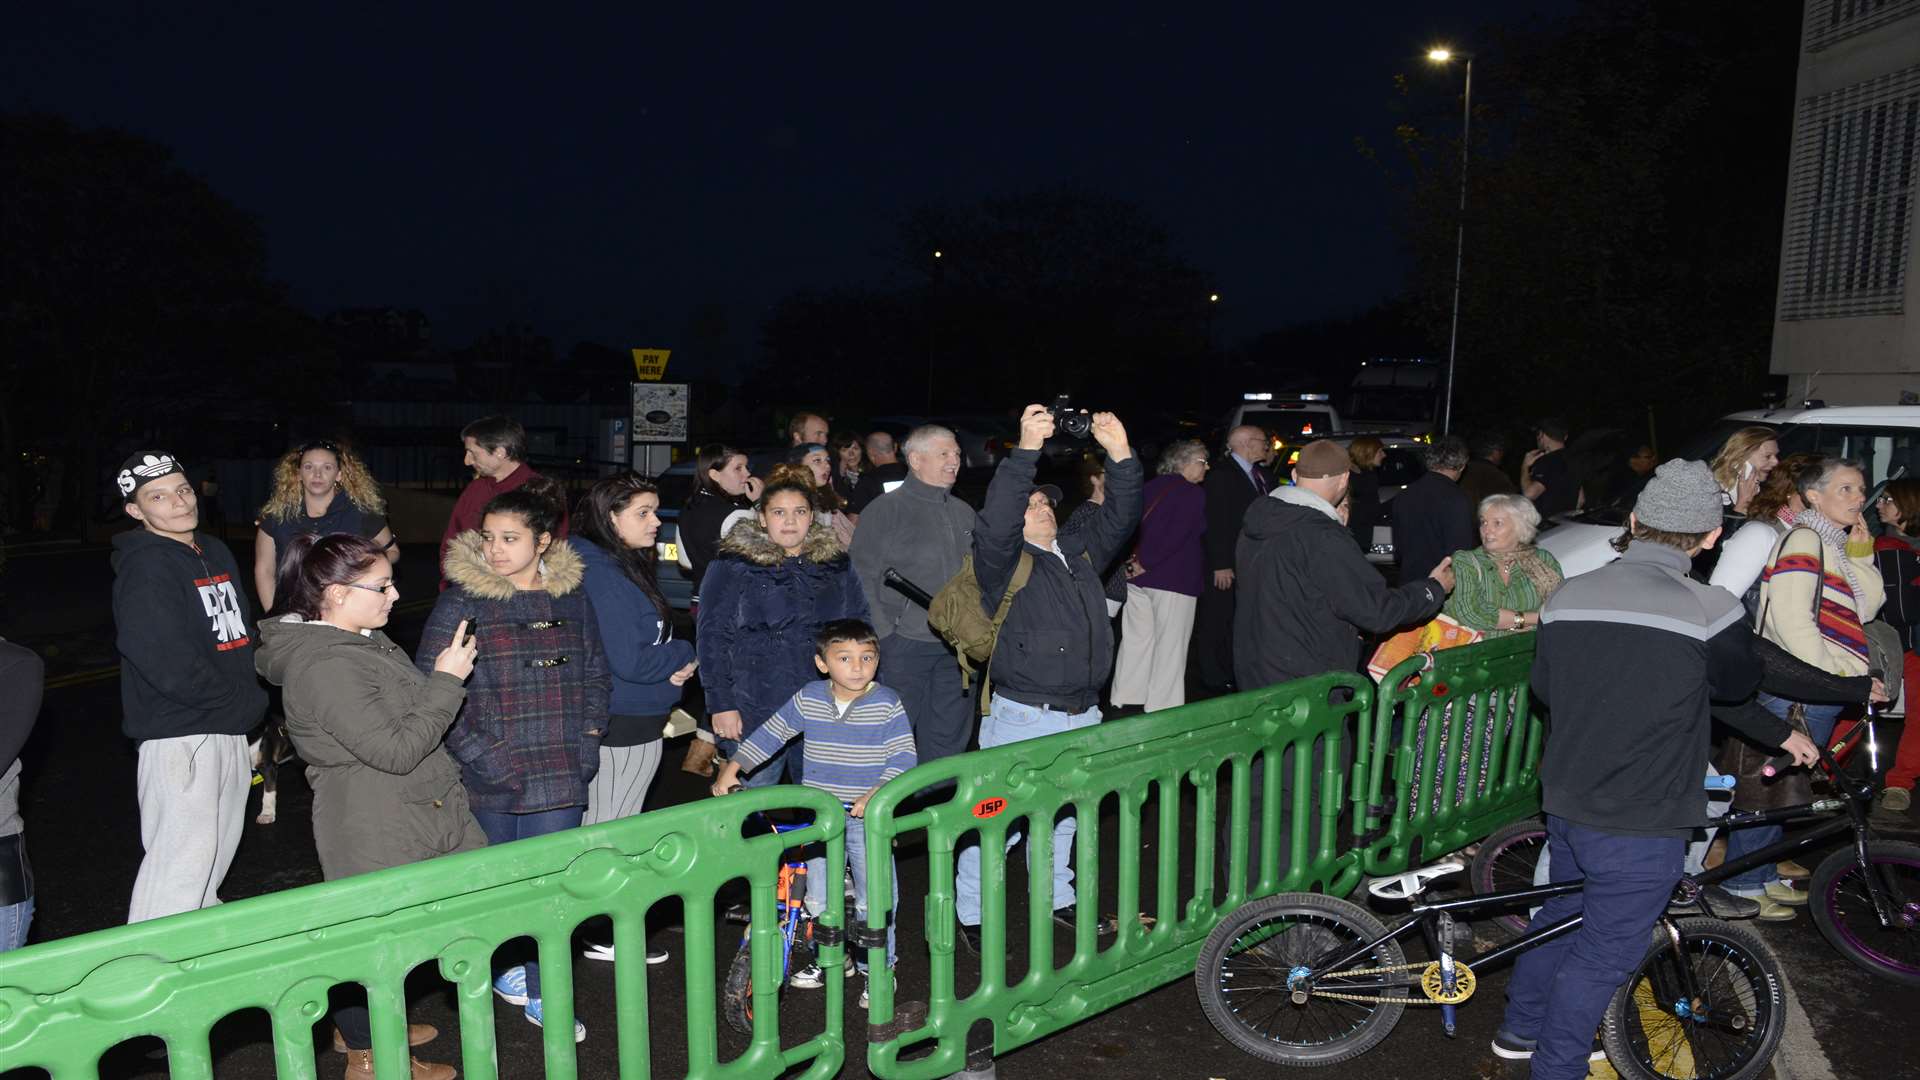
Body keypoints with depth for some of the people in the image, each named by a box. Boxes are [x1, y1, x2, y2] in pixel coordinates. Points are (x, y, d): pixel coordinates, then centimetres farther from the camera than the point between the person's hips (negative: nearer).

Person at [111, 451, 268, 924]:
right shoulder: (144, 567, -15)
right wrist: (249, 701, -13)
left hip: (230, 730, 9)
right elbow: (171, 666, -23)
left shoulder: (216, 552, 12)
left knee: (219, 846, 20)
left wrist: (253, 698, 7)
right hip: (179, 732, -9)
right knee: (184, 855, -9)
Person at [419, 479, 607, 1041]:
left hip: (561, 777, 3)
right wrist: (482, 756, -15)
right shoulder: (463, 602, -6)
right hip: (491, 782, -2)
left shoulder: (572, 597, 6)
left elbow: (596, 674, 16)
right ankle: (505, 969, 35)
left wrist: (588, 737, 5)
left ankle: (542, 992, 22)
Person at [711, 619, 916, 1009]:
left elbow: (904, 757, -14)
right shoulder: (808, 700, -1)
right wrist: (732, 768, -1)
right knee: (817, 896, 13)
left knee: (872, 899, 3)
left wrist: (877, 793, -28)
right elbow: (769, 734, 6)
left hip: (868, 818, -3)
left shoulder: (887, 705, -10)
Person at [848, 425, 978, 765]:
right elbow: (863, 580, -8)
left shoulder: (964, 513, 14)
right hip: (904, 647, -5)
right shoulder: (886, 509, -4)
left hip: (956, 650, 6)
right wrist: (884, 636, -12)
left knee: (949, 743, 11)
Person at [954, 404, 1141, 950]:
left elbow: (1119, 519, 10)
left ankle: (1056, 898, 38)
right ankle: (971, 913, 13)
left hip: (1082, 715, 7)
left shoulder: (1080, 554, 13)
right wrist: (1027, 450, -32)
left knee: (1061, 814, 20)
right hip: (1023, 718, -7)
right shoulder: (1004, 561, -7)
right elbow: (994, 524, -26)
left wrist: (1121, 456, -4)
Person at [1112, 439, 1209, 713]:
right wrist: (1144, 563, -12)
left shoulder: (1151, 487, 10)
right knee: (1170, 645, 2)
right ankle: (1161, 707, 6)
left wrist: (1138, 559, 4)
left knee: (1136, 638, 14)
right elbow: (1174, 536, -18)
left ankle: (1125, 696, 22)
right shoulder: (1194, 494, -11)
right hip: (1174, 578, -7)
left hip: (1138, 576, 7)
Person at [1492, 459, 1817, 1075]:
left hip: (1566, 803, 6)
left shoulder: (1567, 596, -4)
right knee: (1604, 953, 10)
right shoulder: (1709, 612, -20)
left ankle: (1521, 1029, 41)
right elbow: (1738, 687, 0)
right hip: (1641, 826, -6)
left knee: (1562, 915, 25)